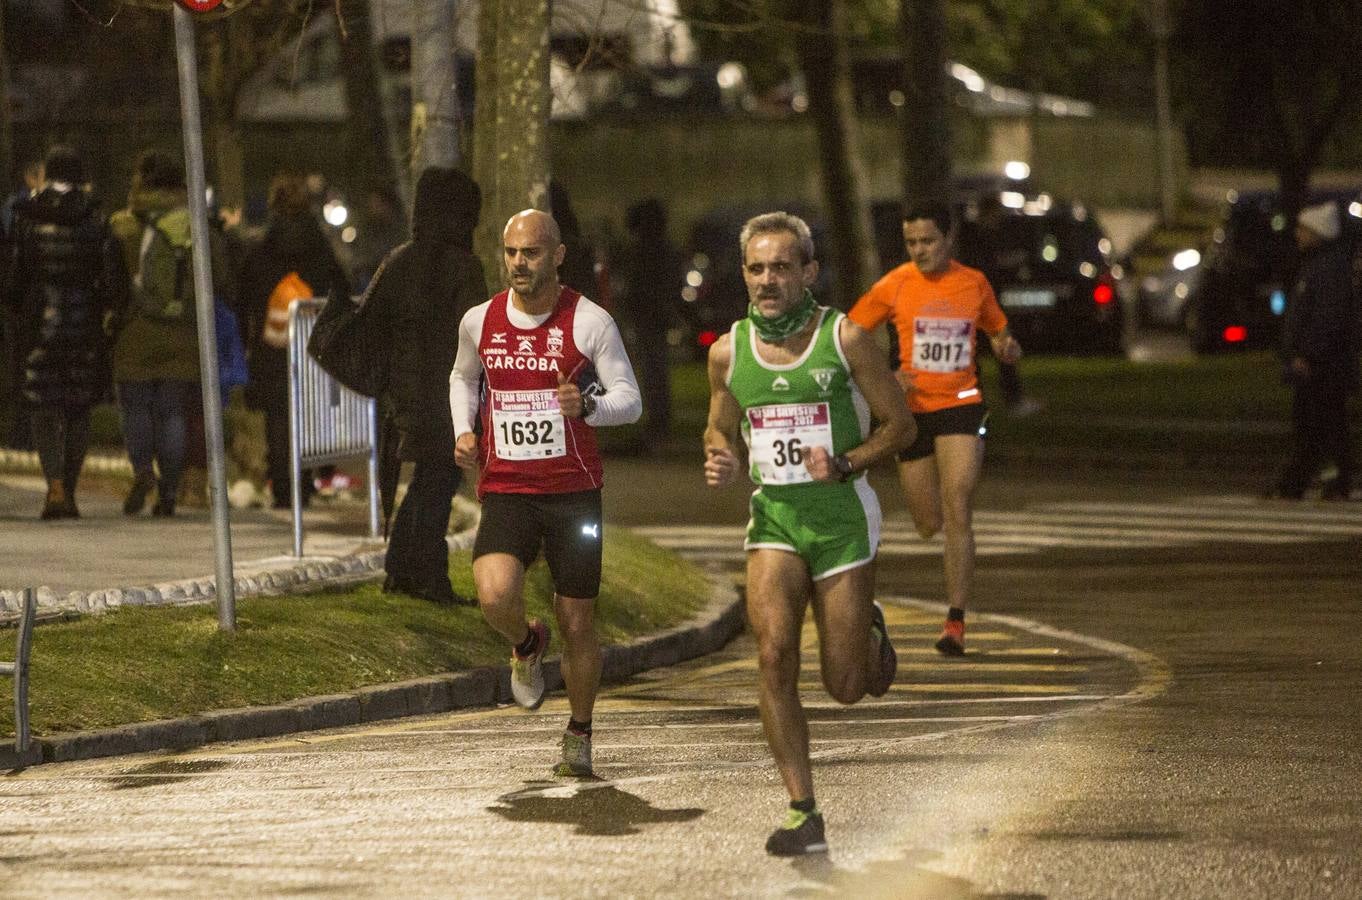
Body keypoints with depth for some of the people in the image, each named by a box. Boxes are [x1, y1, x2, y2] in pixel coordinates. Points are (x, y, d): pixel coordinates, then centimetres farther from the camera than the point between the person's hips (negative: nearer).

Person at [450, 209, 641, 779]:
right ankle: (527, 645, 13)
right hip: (505, 491, 1)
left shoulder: (590, 322, -6)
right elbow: (463, 378, 25)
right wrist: (464, 431, 6)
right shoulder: (479, 322, 4)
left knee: (577, 625, 4)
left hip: (574, 491, -1)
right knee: (495, 596, -24)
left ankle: (579, 737, 26)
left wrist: (588, 405, -26)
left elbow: (629, 400, -5)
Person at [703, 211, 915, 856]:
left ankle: (869, 632, 40)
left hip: (842, 517, -2)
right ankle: (803, 813, -12)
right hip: (774, 518, 2)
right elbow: (720, 427, 19)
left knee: (845, 686, 1)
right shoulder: (728, 352, 2)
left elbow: (900, 424, 0)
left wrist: (844, 464, -17)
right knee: (774, 654, -19)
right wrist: (718, 461, -4)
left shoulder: (844, 339, -8)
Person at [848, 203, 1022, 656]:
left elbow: (997, 332, 17)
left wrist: (1006, 347, -7)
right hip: (913, 409, 1)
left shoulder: (974, 283, 2)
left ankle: (955, 623, -12)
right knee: (928, 525, 7)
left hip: (961, 405, -1)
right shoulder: (894, 286, -2)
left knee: (958, 513, -14)